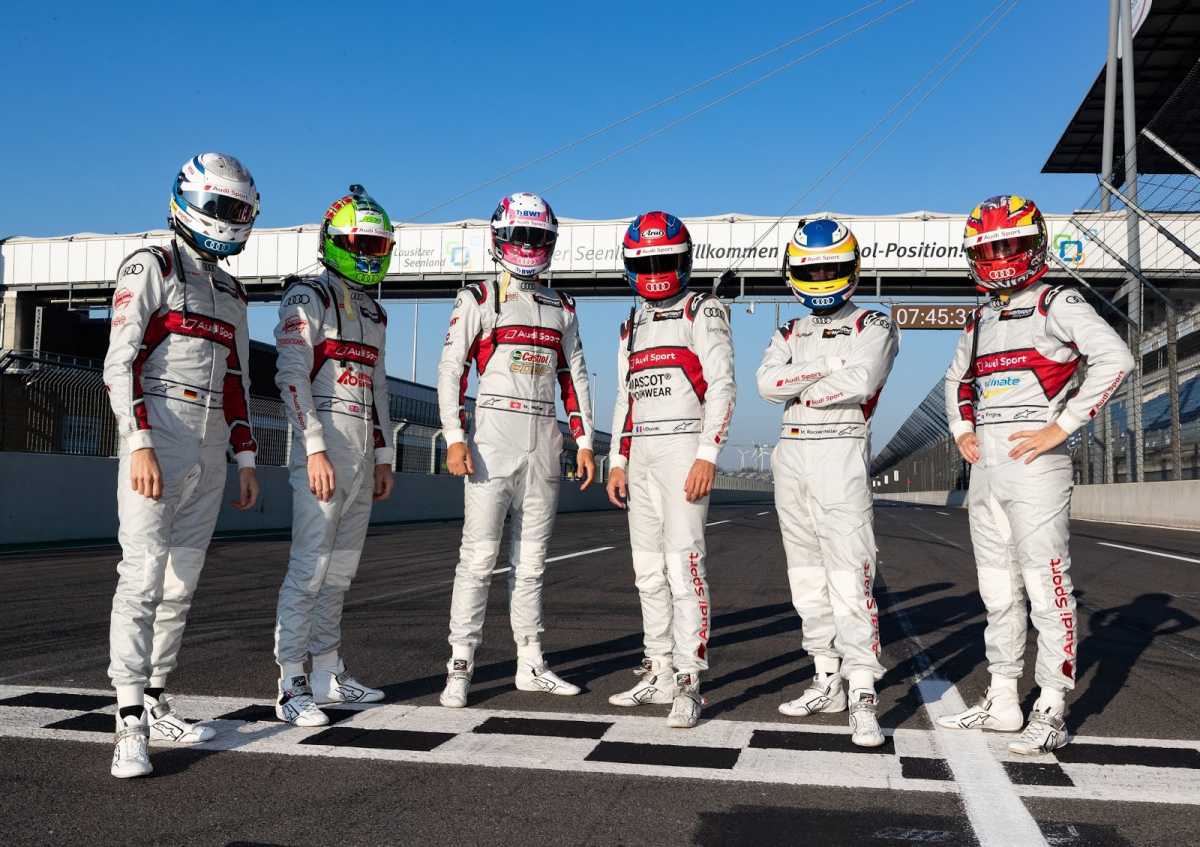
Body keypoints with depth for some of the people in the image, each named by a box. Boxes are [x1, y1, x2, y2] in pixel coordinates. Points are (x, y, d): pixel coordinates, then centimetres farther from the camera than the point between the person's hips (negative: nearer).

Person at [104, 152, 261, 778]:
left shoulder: (231, 294, 21)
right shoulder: (150, 268, 0)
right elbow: (120, 363, -9)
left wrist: (245, 458, 15)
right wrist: (140, 445, -19)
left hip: (210, 446, 7)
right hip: (158, 430, -7)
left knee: (182, 581, 8)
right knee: (144, 573, -13)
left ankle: (154, 703, 17)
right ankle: (131, 726, -12)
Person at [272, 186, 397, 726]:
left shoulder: (373, 313, 21)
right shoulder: (309, 298, -3)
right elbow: (292, 377, -13)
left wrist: (383, 458, 18)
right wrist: (316, 451, -20)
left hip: (363, 451, 8)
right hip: (323, 442, -8)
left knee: (341, 569, 10)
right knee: (311, 565, -10)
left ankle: (328, 674, 18)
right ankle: (291, 687, -5)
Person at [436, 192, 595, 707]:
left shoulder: (561, 308, 17)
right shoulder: (479, 301, 3)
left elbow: (574, 377, 17)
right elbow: (451, 369, -3)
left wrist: (584, 441, 9)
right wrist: (454, 438, -13)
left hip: (545, 442, 4)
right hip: (493, 434, -4)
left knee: (531, 559, 9)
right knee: (479, 556, -6)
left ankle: (530, 665, 16)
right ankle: (460, 668, -1)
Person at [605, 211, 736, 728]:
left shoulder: (703, 313, -1)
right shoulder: (632, 324, 19)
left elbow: (722, 388, -9)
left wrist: (708, 456, -18)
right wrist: (618, 462, 13)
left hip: (685, 448, -7)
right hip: (641, 454, 7)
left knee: (683, 565, -11)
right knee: (648, 569, 9)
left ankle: (688, 684, -6)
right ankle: (660, 673, 18)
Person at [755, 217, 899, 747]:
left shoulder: (873, 328, 4)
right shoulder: (788, 334, 18)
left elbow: (859, 382, -17)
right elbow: (767, 383, -2)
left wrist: (799, 387, -6)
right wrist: (828, 369, -10)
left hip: (840, 452, -6)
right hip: (790, 454, 6)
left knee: (849, 578, -13)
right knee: (807, 578, 9)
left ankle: (863, 695, -13)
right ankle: (828, 682, 19)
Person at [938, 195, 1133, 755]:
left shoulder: (1057, 304, -2)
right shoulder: (980, 319, 18)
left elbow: (1114, 358, -16)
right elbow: (956, 378, 33)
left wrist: (1061, 427, -18)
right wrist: (961, 429, 16)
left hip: (1035, 463, -7)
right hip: (985, 466, 7)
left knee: (1046, 588, -6)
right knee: (997, 591, 12)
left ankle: (1051, 713, 1)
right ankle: (1002, 702, 21)